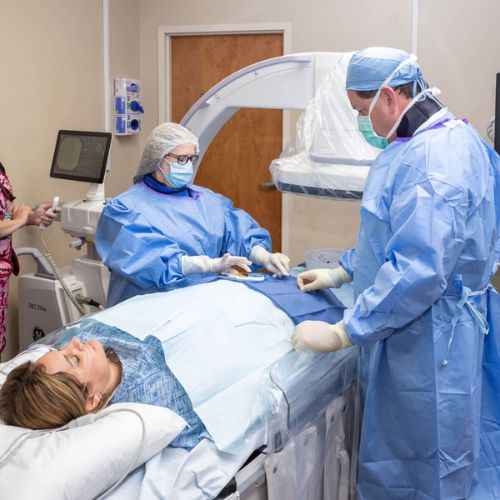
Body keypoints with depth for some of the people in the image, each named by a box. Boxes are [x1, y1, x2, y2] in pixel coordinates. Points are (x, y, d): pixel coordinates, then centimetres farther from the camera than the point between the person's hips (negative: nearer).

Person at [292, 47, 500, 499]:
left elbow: (418, 271, -30)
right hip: (407, 331, 10)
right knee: (390, 458, 22)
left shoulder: (434, 159, -25)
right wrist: (343, 271, 21)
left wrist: (343, 333, -24)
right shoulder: (429, 142, 10)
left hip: (428, 339, -10)